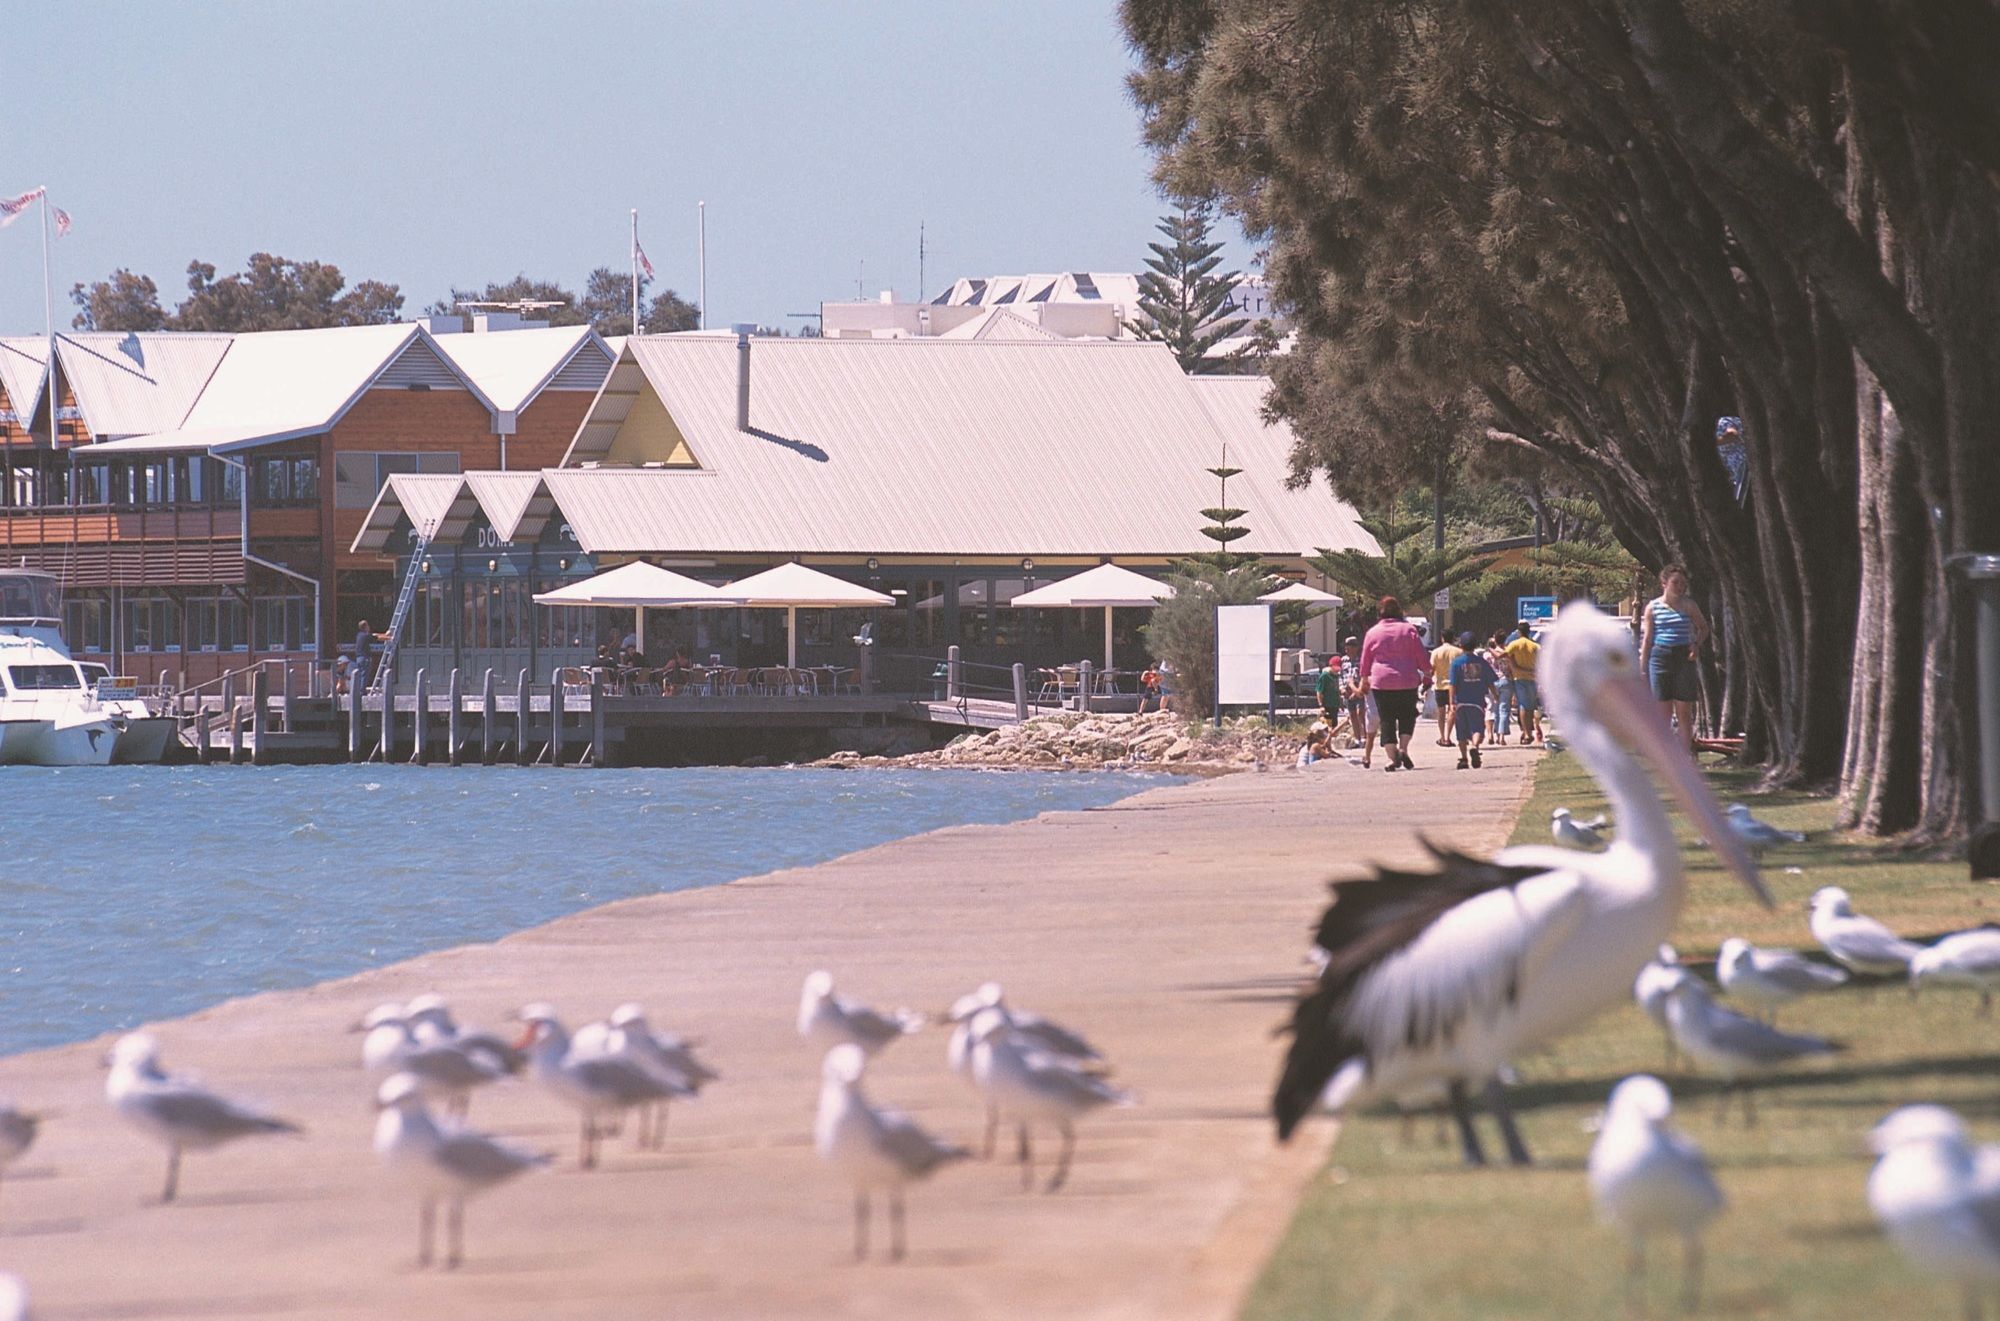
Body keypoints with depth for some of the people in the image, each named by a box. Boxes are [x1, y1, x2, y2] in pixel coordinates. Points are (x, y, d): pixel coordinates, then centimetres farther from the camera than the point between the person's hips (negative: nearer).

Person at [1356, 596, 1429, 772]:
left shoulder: (1373, 633, 4)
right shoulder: (1408, 630, 1)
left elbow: (1365, 661, 11)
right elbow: (1422, 657, 3)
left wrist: (1364, 680, 24)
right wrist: (1427, 674, 17)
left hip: (1381, 683, 0)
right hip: (1407, 682, 0)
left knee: (1387, 720, 4)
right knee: (1407, 717, 13)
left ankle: (1393, 757, -4)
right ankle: (1403, 749, -7)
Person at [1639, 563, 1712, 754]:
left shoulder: (1688, 605, 4)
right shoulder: (1653, 607, 4)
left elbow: (1703, 628, 15)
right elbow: (1647, 639, 8)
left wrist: (1697, 645, -5)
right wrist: (1642, 669, 5)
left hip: (1683, 658, 0)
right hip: (1660, 658, 0)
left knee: (1684, 711, -1)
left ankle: (1686, 754, 1)